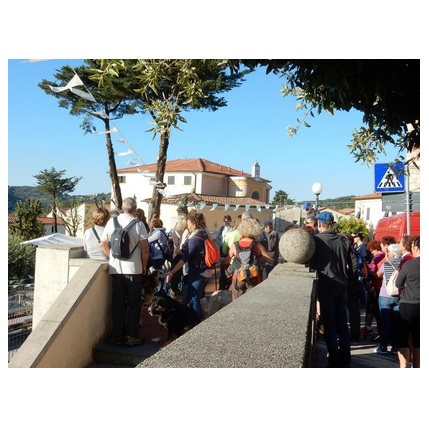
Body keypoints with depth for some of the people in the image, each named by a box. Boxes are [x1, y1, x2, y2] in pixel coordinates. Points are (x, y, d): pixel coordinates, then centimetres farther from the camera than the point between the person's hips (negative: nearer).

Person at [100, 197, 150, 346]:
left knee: (117, 303, 10)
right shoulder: (138, 224, -8)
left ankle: (119, 336, 16)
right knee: (134, 303, 6)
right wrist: (144, 265, 5)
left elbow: (103, 244, 8)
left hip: (115, 268, 3)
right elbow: (145, 249, -9)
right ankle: (131, 336, 6)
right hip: (133, 269, -3)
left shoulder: (112, 222, 2)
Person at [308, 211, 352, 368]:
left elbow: (312, 264, -8)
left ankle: (334, 362, 10)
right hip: (342, 286, 4)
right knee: (343, 325, 14)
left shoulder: (317, 240, -12)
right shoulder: (343, 240, -1)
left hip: (326, 286, -4)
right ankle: (345, 361, 21)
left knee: (330, 326, 5)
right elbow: (350, 264, 6)